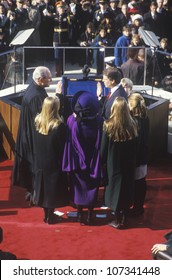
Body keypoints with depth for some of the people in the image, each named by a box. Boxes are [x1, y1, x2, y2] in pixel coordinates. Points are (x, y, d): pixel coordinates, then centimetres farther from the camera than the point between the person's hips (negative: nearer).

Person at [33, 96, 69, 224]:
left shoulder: (38, 121, -5)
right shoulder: (59, 125, -21)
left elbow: (36, 143, 3)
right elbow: (62, 146, -13)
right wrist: (63, 162, -3)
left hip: (40, 162, 5)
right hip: (54, 163, -5)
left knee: (43, 187, 16)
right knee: (52, 188, 7)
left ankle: (47, 214, 25)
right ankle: (50, 216, 15)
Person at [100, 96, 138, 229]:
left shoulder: (109, 126, -18)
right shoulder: (133, 125, -9)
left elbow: (104, 148, -10)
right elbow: (135, 146, 0)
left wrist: (103, 161, 5)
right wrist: (132, 161, 12)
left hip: (114, 163, -2)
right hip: (129, 163, 3)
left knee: (115, 188, 10)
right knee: (127, 189, 14)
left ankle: (117, 220, 16)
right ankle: (123, 218, 24)